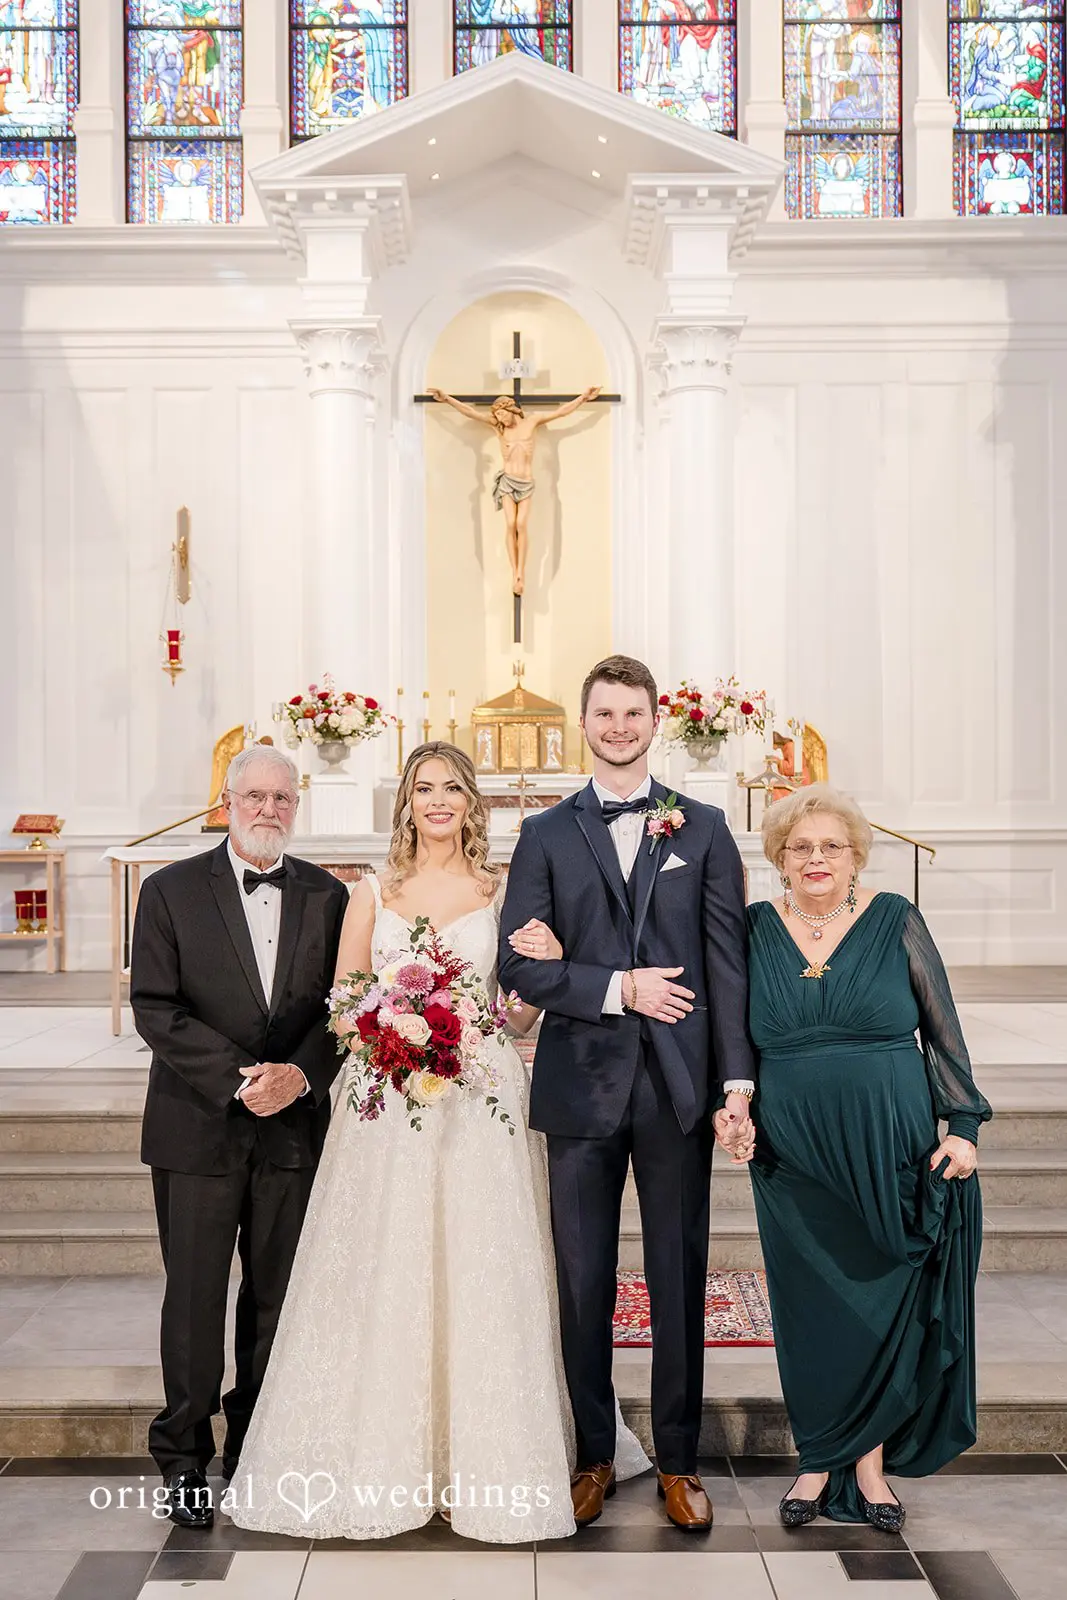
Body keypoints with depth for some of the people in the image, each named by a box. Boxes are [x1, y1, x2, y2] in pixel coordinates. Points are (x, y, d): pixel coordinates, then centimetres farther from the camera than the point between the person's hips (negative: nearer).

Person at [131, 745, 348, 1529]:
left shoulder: (327, 896, 5)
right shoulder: (172, 890, -1)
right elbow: (155, 1006, -7)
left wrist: (301, 1074, -13)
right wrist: (238, 1078, -15)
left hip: (294, 1126, 2)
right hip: (198, 1126, -2)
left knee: (276, 1297, 10)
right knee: (194, 1296, 4)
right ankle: (185, 1457, 19)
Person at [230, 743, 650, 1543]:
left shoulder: (503, 892, 7)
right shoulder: (373, 893, 9)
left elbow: (523, 1012, 8)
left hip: (480, 1101, -1)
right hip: (388, 1106, 1)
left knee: (479, 1276, 0)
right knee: (382, 1280, 1)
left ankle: (483, 1464, 11)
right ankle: (384, 1459, 14)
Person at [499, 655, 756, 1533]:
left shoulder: (704, 828, 7)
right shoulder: (547, 834, 6)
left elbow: (728, 961, 2)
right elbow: (517, 963, -1)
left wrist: (738, 1081, -4)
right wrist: (617, 988, -12)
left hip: (678, 1083, 0)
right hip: (582, 1082, 0)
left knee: (680, 1278, 8)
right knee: (584, 1282, 8)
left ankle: (679, 1460, 22)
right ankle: (594, 1455, 24)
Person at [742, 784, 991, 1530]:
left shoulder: (896, 921, -1)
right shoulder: (756, 930, 3)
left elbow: (943, 1029, 0)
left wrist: (963, 1125, -4)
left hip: (892, 1150, -1)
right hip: (795, 1157, 1)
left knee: (888, 1304, 5)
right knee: (811, 1309, 7)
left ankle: (868, 1456, 22)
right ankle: (821, 1458, 23)